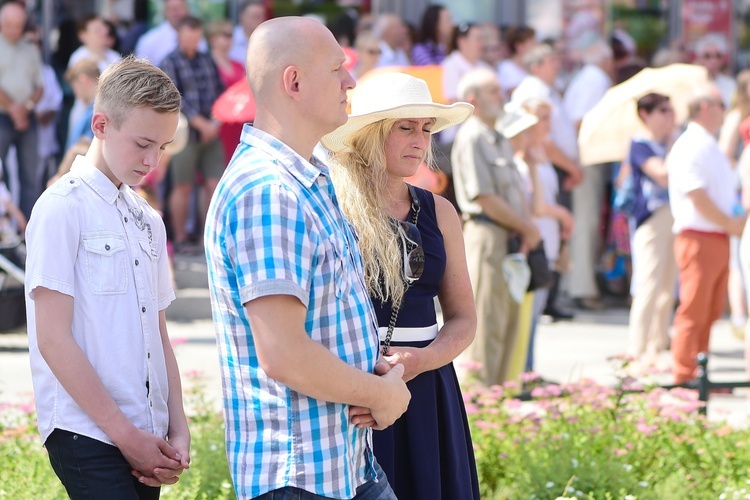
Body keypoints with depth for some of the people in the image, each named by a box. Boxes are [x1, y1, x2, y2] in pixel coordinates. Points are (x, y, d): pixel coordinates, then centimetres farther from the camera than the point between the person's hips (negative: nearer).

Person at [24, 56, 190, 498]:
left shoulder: (149, 221, 18)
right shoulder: (63, 209, -6)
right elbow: (53, 338, -11)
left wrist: (178, 429, 7)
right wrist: (124, 433, -11)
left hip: (145, 438, 7)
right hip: (86, 435, -7)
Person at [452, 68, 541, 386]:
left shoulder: (500, 140, 20)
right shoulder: (471, 138, -10)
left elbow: (517, 190, 21)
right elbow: (484, 197, -15)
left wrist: (527, 224, 1)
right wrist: (525, 228, -8)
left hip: (511, 236, 9)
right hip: (486, 233, -9)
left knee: (509, 321, 10)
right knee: (487, 322, -8)